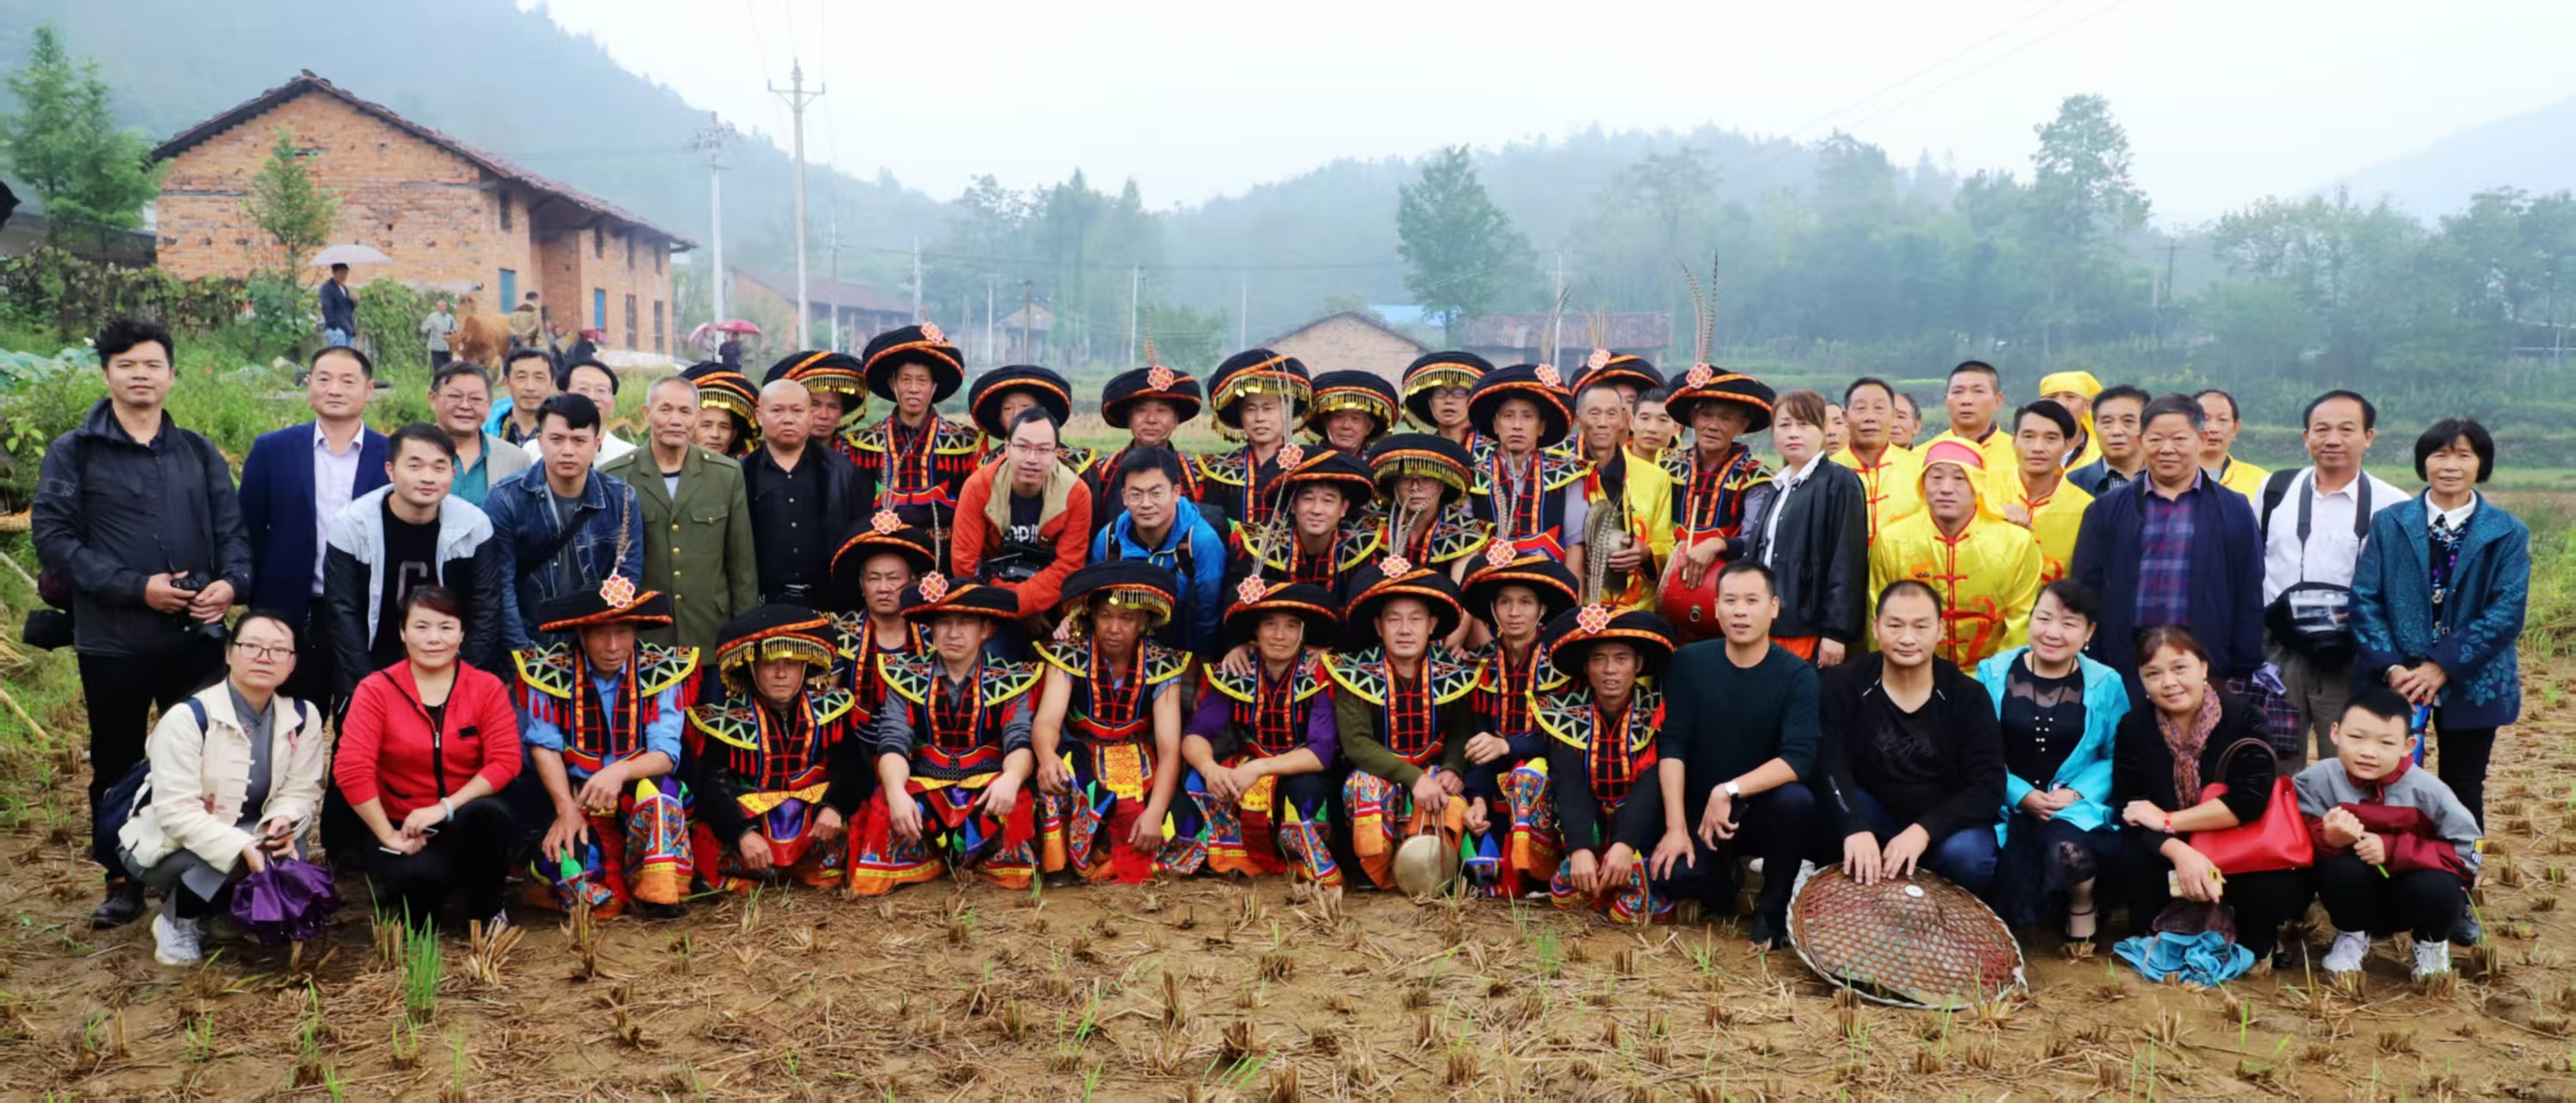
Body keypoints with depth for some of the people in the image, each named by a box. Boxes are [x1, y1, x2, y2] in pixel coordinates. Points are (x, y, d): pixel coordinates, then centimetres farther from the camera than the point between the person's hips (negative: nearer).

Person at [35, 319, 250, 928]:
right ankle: (123, 879, 23)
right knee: (118, 765, 9)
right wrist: (135, 587, -15)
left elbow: (232, 528, 9)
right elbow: (53, 536, -6)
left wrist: (231, 581, -12)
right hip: (113, 639, -2)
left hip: (197, 634, 2)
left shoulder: (199, 452, 11)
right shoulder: (73, 452, 1)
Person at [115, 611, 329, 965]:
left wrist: (282, 822, -31)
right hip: (169, 844, -5)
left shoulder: (303, 718, -6)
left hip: (246, 836, 5)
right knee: (247, 855, -33)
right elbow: (176, 810, -27)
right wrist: (242, 848, -39)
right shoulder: (187, 718, -21)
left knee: (289, 851, -28)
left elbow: (301, 790, -6)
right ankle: (178, 920, -6)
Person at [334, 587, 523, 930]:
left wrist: (445, 807, -21)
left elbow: (505, 761, -10)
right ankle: (401, 896, 6)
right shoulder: (376, 689, -4)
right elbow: (351, 769, -12)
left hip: (465, 822, 1)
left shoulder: (487, 687, -1)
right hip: (404, 826, -1)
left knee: (488, 813, -36)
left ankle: (488, 911, -8)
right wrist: (388, 836, -16)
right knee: (421, 874, -35)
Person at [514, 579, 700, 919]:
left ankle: (658, 893, -20)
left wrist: (620, 771, -36)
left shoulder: (662, 670, -9)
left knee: (656, 785, -35)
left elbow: (666, 755, -16)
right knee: (564, 868, -31)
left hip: (642, 801, 0)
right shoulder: (548, 671, -8)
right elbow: (544, 747, -9)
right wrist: (567, 810, -22)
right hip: (578, 803, 0)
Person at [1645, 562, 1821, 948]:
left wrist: (1730, 791, -31)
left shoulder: (1797, 674, -10)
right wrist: (1676, 827, -18)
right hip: (1701, 813, 1)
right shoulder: (1689, 662, -4)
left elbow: (1799, 759, -22)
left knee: (1795, 799, -34)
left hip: (1763, 811, -1)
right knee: (1666, 876, -26)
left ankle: (1773, 906, -8)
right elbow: (1671, 746, -10)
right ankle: (1722, 881, 12)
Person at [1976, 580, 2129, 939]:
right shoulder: (1994, 673, 1)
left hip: (2077, 807, 0)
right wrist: (2021, 794, -13)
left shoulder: (2106, 684, 3)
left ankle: (2081, 906, 1)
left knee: (2069, 851, -35)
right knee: (2020, 910, -20)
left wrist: (2077, 792, -14)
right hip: (2009, 808, 0)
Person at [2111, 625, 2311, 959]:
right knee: (2131, 859, -30)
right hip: (2169, 853, 1)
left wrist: (2168, 821, -26)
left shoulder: (2243, 718, -14)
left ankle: (2255, 943, 7)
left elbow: (2251, 799, -26)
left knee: (2282, 888, -30)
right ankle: (2146, 934, 1)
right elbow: (2129, 811, -16)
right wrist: (2179, 852, -35)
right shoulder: (2133, 727, -8)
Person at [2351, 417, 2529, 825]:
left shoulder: (2508, 533, 1)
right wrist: (2391, 667, -15)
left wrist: (2443, 667, -17)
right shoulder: (2388, 524, 4)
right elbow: (2365, 600, -2)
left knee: (2463, 792, 9)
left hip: (2471, 685, 0)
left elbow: (2507, 611, -8)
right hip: (2395, 683, 0)